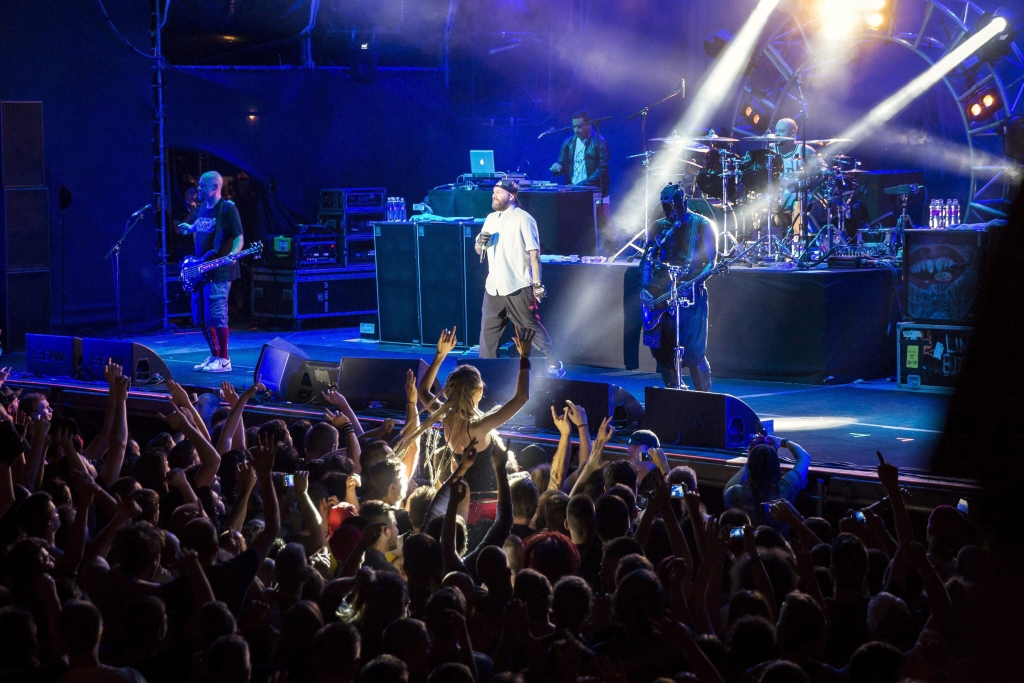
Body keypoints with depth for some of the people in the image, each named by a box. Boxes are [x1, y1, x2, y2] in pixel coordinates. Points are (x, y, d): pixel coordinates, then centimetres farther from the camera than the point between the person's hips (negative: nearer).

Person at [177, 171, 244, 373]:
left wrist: (233, 254, -28)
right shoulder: (202, 208, 14)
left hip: (219, 272, -9)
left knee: (215, 315, -12)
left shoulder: (227, 208, -9)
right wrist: (189, 228, 15)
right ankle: (214, 356, 20)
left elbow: (238, 237, -12)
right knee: (200, 316, 10)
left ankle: (223, 360, -5)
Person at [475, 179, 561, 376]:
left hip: (518, 287, -6)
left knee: (532, 327, -1)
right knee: (488, 330, 4)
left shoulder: (523, 219, -6)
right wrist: (480, 242, -5)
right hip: (494, 286, 6)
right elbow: (480, 252, 19)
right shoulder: (491, 219, 13)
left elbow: (534, 253, -8)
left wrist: (537, 284, -13)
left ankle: (555, 366, 10)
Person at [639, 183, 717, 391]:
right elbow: (647, 259, 10)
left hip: (690, 295, -5)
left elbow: (710, 262, -6)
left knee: (692, 351, -12)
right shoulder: (659, 226, 12)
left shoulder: (701, 225, -1)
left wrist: (694, 281, -22)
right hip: (660, 293, 5)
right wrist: (644, 287, -5)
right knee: (660, 348, 5)